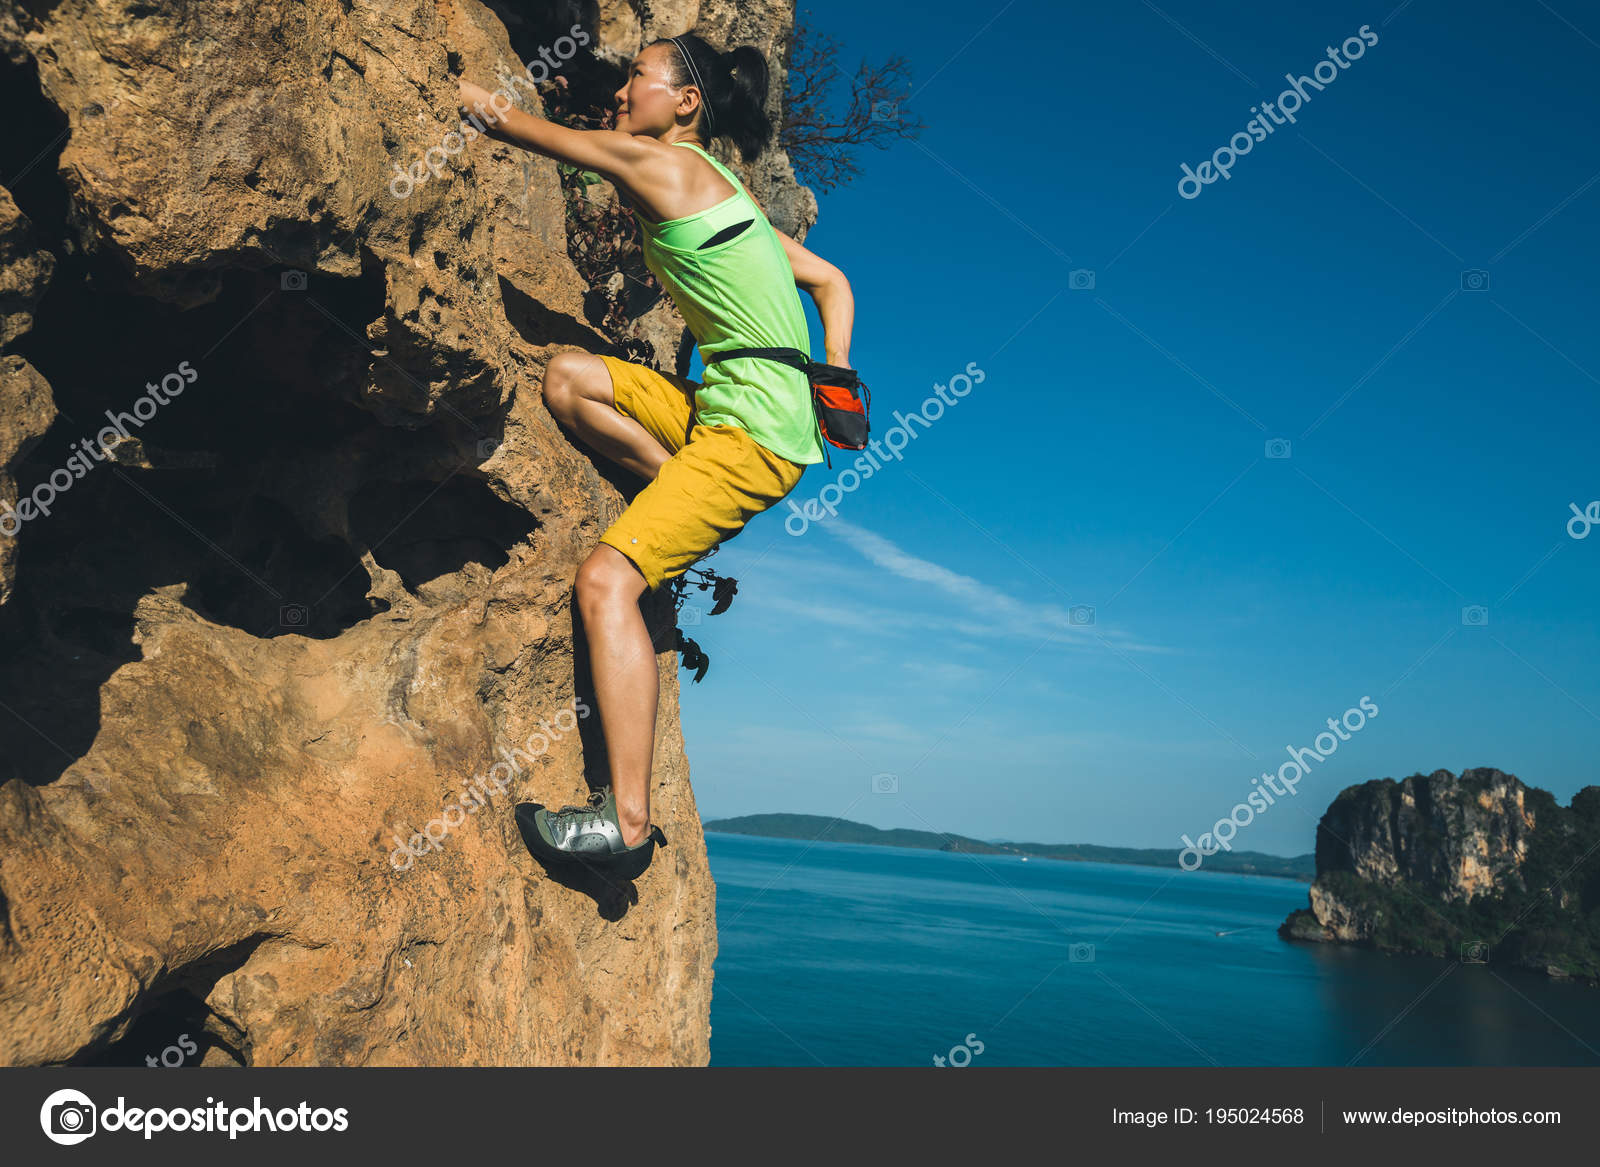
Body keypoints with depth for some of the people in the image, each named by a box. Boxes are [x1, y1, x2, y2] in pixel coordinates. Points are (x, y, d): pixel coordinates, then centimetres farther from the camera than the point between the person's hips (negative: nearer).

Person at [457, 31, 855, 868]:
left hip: (756, 433, -9)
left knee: (606, 578, -19)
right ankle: (694, 511, 6)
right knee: (567, 377, 9)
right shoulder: (717, 185, 20)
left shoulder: (660, 163, -5)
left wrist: (480, 104, 28)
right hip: (719, 407, 9)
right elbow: (830, 280, 18)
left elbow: (536, 134, 8)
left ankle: (628, 823, -19)